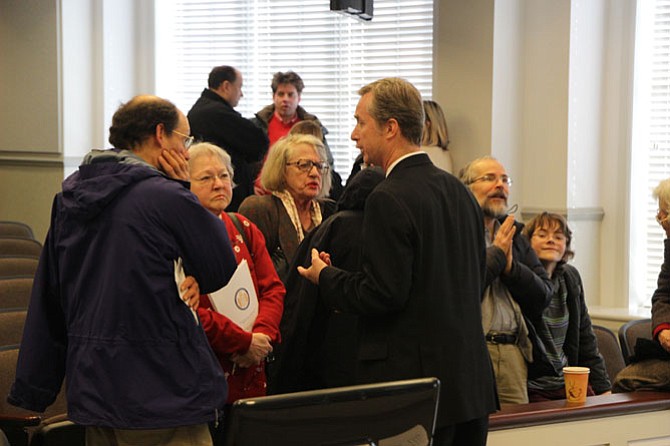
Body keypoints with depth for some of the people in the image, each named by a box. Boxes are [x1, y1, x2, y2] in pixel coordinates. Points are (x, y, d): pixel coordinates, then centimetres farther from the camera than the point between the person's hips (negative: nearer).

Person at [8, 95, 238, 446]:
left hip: (91, 393, 7)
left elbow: (46, 300, 10)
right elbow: (220, 270, -4)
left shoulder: (69, 196, 7)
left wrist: (33, 388, 16)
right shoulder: (168, 197, -15)